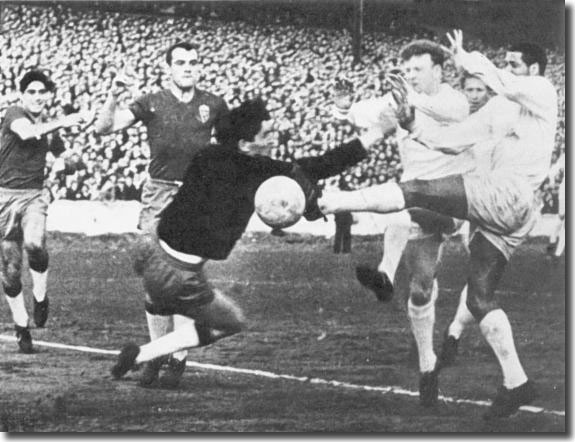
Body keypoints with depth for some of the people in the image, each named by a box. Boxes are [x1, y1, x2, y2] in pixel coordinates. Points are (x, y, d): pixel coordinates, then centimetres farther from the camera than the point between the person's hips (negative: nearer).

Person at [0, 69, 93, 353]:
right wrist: (62, 122, -38)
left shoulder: (50, 127, 8)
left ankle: (40, 297, -4)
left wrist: (68, 162, 11)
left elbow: (66, 161, 29)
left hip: (35, 194, 2)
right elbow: (26, 132, -33)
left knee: (34, 243, -29)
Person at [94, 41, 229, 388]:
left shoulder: (213, 106, 5)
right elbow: (104, 128, -7)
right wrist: (114, 96, -23)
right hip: (159, 194, 0)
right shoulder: (153, 103, 1)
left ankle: (179, 358, -1)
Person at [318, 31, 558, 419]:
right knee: (479, 298, 5)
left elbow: (498, 81, -18)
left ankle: (326, 201, -21)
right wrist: (414, 128, 8)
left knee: (418, 191, -17)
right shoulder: (500, 108, 25)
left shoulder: (542, 92, 2)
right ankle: (516, 384, 5)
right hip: (499, 211, 9)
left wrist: (465, 59, -5)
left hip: (512, 194, -9)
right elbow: (454, 140, 22)